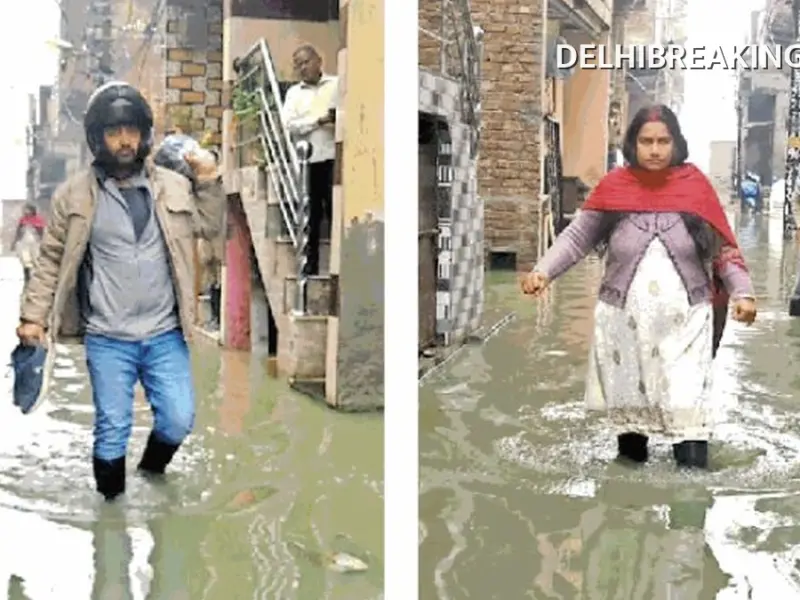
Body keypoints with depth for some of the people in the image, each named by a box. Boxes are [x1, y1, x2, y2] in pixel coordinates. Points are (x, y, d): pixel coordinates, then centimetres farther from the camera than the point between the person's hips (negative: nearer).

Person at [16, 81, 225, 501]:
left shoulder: (173, 186, 2)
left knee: (178, 421, 5)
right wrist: (33, 315, -3)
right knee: (112, 431, 6)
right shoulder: (74, 194, -4)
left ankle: (152, 471, 36)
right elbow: (52, 259, 2)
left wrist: (209, 184, -2)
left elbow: (210, 229, 13)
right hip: (107, 339, -2)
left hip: (165, 334, 2)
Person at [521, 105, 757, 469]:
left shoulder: (695, 185, -2)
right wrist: (543, 272, -11)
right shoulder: (614, 187, -2)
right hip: (625, 320, 1)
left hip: (684, 321, -1)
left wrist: (742, 292, -7)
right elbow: (577, 237, 1)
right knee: (629, 397, 14)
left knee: (687, 403, -7)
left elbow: (723, 248, 2)